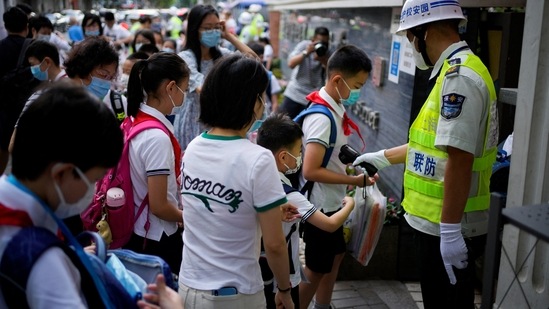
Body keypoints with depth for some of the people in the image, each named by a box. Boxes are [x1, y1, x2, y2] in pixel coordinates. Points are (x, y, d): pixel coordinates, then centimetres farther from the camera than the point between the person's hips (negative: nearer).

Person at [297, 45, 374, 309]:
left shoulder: (334, 107, 1)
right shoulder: (322, 118, -26)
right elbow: (310, 171, -28)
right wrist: (355, 181, -22)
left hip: (332, 202, 9)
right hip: (320, 205, -9)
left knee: (336, 256, 23)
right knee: (316, 270, 6)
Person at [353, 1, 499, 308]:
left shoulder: (459, 77, -20)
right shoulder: (457, 72, 13)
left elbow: (459, 158, -26)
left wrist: (450, 231, -25)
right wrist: (379, 157, 26)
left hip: (448, 227, -10)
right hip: (441, 222, 10)